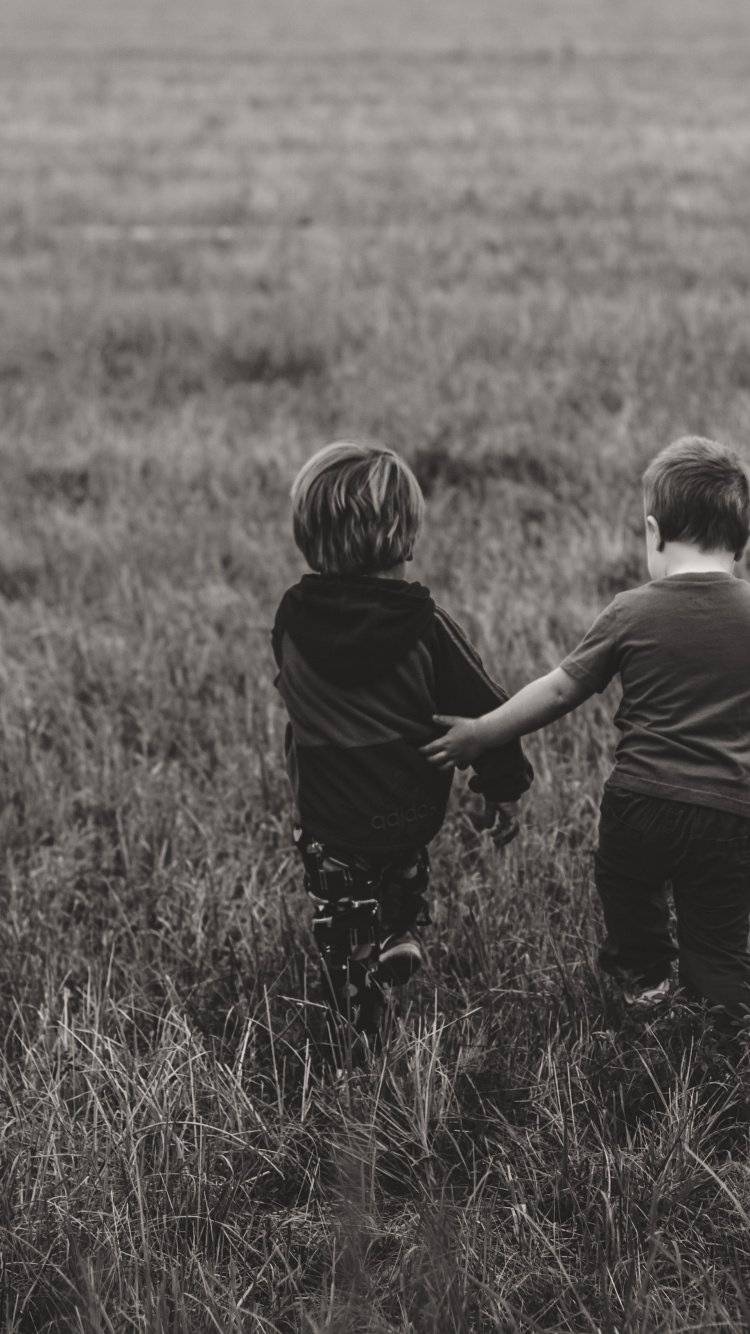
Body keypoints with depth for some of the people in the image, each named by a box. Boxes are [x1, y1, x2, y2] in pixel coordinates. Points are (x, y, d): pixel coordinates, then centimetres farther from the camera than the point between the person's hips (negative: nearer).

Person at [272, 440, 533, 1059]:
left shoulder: (293, 619, -12)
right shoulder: (426, 625, -17)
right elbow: (486, 708, -12)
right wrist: (504, 788, 2)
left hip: (327, 816, 0)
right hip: (413, 810, 0)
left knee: (344, 941, 17)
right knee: (405, 871, 35)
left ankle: (359, 1052, 20)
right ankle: (400, 934, 14)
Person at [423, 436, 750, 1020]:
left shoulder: (633, 612, -6)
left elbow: (560, 690, -3)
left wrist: (481, 733, 6)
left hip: (640, 798, 1)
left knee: (624, 886, 29)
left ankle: (643, 977, 48)